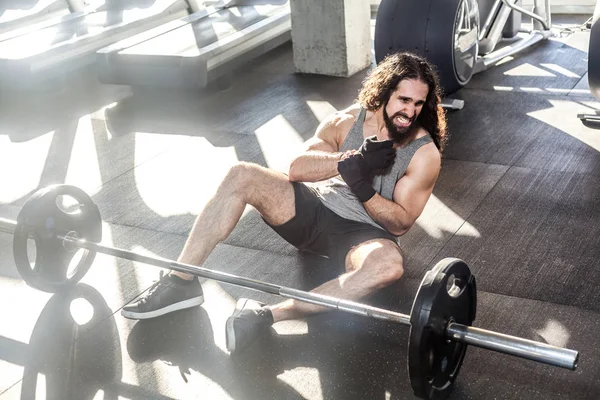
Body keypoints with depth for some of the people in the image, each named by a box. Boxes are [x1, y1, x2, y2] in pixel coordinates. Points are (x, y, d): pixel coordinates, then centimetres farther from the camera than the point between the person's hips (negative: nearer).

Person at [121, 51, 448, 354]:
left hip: (361, 234, -3)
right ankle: (181, 282, -18)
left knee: (390, 263, -40)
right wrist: (351, 161, -27)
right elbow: (297, 168, -12)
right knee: (242, 175, -20)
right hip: (316, 208, 3)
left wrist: (362, 186, -27)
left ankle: (268, 315, -40)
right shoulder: (348, 121, 0)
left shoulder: (425, 153, -7)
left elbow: (400, 223, -11)